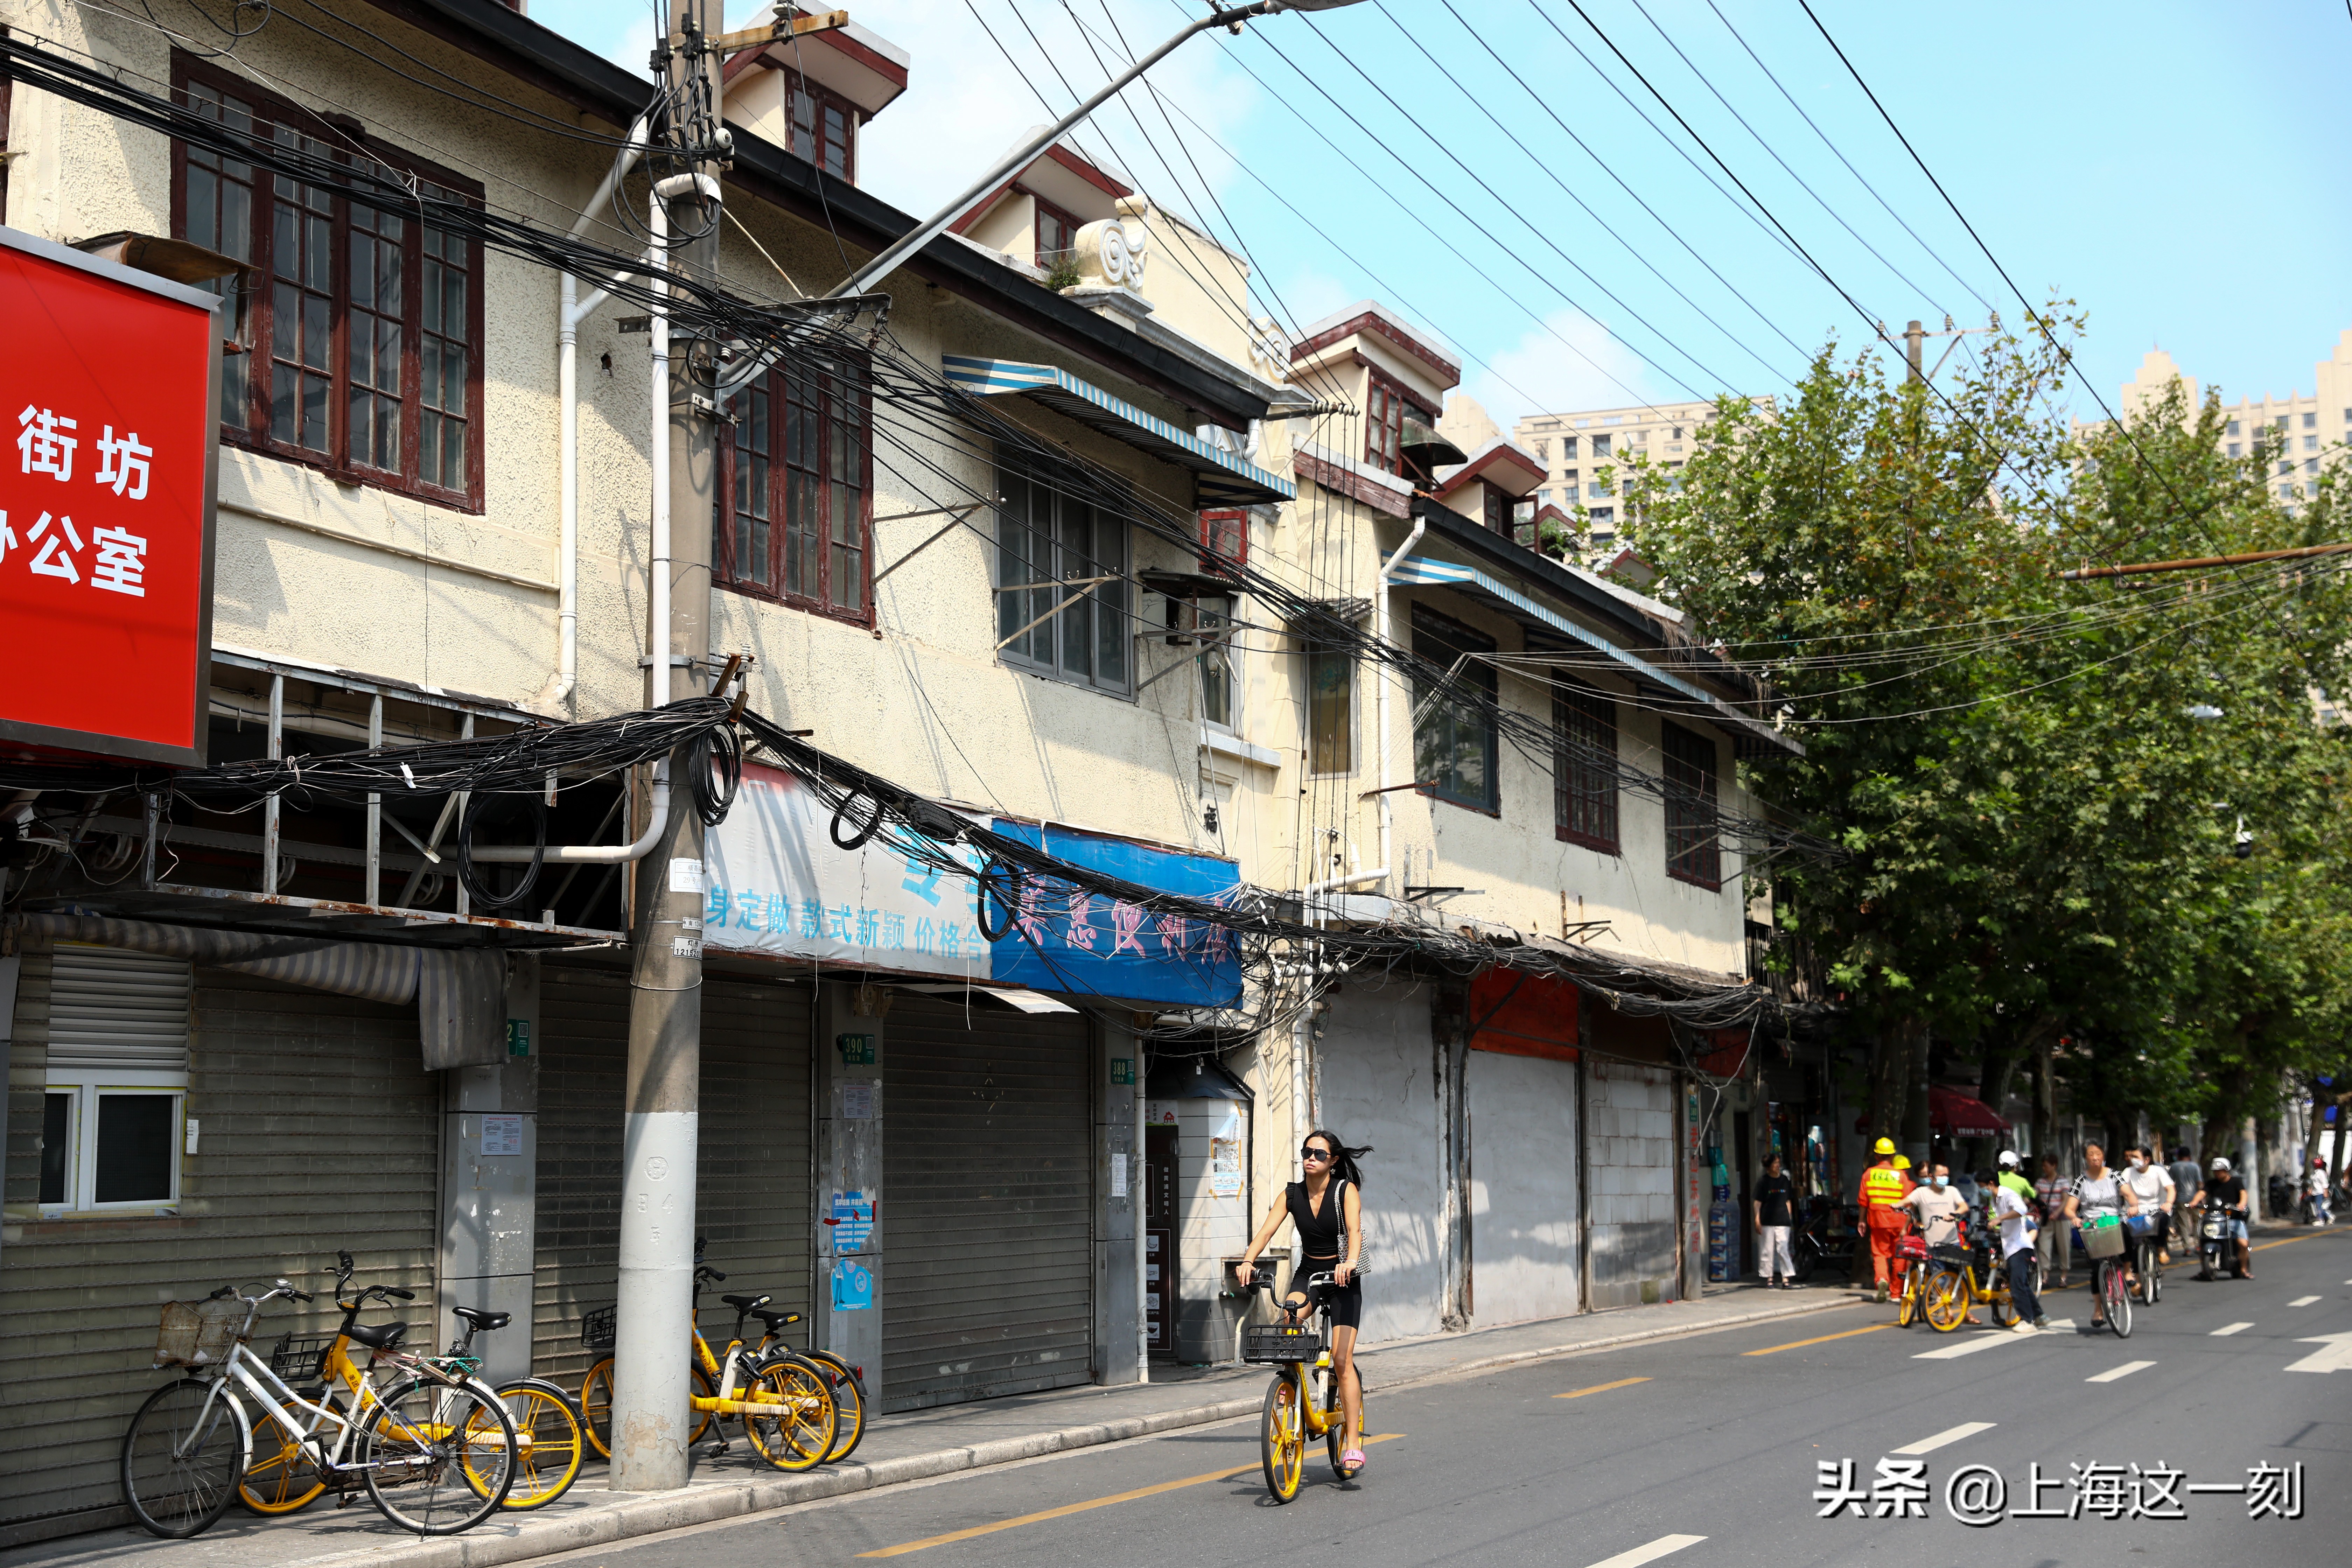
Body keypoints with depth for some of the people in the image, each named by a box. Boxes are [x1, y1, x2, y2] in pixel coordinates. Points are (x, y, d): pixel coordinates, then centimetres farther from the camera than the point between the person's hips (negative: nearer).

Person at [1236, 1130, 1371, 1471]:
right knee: (1286, 1318, -30)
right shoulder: (1291, 1195, -2)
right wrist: (1248, 1261, -33)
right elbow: (1266, 1230, -14)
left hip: (1342, 1277, -3)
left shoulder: (1346, 1191, -12)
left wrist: (1349, 1263, -48)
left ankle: (1353, 1444, -9)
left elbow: (1355, 1229, -28)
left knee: (1342, 1360, -12)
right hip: (1308, 1273, 4)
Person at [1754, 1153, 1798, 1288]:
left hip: (1783, 1221, 2)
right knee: (1767, 1250, 1)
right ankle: (1769, 1279, 7)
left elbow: (1788, 1201, 17)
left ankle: (1786, 1278, -3)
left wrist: (1789, 1218, 11)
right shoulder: (1763, 1182, 1)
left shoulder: (1785, 1181, 11)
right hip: (1767, 1222, -2)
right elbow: (1758, 1203, -1)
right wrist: (1757, 1221, -7)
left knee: (1783, 1249, -5)